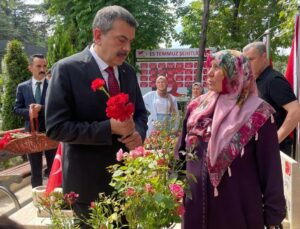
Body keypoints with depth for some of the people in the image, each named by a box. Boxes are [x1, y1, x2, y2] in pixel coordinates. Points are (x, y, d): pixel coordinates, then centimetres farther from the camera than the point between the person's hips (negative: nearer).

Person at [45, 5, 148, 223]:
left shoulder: (128, 71, 4)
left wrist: (138, 133, -10)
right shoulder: (67, 69, -14)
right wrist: (108, 128, -25)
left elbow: (140, 112, 13)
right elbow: (56, 127, -17)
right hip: (88, 180, -5)